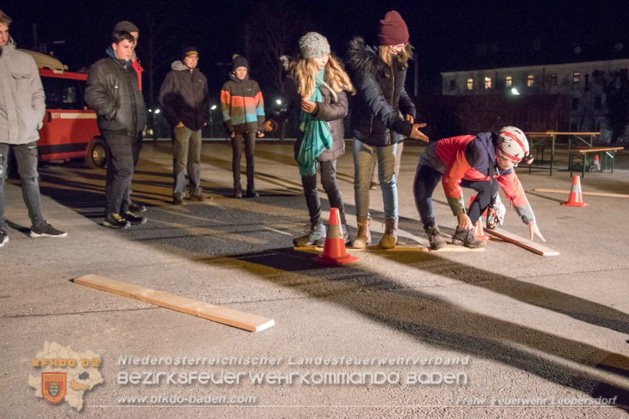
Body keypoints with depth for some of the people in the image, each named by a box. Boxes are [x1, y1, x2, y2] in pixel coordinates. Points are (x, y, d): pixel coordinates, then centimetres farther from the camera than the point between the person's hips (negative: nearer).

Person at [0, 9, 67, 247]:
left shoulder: (24, 60, 9)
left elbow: (38, 93, 12)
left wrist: (37, 119, 2)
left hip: (26, 131, 2)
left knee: (30, 177, 10)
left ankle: (38, 225, 20)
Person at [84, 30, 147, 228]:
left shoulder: (130, 71, 23)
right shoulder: (101, 67, -3)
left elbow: (138, 99, 31)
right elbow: (93, 96, -13)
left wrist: (141, 120, 18)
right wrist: (114, 113, -15)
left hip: (130, 129, 8)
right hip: (115, 129, -8)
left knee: (120, 170, 12)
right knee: (124, 170, -14)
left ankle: (123, 210, 18)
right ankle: (111, 214, -6)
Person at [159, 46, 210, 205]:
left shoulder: (201, 77, 14)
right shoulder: (173, 75, -2)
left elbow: (206, 99, 22)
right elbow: (163, 98, -5)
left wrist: (205, 118, 9)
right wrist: (174, 120, -10)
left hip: (197, 125, 6)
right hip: (181, 125, -5)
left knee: (195, 160, 11)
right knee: (180, 161, -8)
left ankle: (196, 191, 18)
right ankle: (178, 194, -4)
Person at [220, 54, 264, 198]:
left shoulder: (253, 85, 8)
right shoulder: (228, 86, 2)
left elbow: (260, 105, 8)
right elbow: (224, 108, -1)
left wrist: (260, 125, 3)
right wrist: (229, 127, -8)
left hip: (251, 126, 2)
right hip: (236, 127, -1)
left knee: (250, 156, 1)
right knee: (237, 156, 2)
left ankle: (251, 187, 4)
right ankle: (237, 187, 6)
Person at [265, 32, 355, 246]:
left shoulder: (333, 74, -8)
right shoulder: (296, 76, 0)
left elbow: (342, 108, -13)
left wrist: (318, 108, -24)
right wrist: (277, 121, 13)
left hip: (327, 138, -4)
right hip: (305, 137, 4)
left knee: (329, 182, -9)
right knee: (309, 184, 9)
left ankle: (342, 229, 4)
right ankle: (316, 230, 23)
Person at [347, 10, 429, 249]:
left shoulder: (399, 62, -3)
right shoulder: (363, 62, -21)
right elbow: (376, 101, -30)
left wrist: (409, 110, -10)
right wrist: (403, 127, -38)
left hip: (389, 132, 3)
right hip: (364, 131, -3)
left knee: (388, 180, 7)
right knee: (361, 182, 5)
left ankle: (391, 230, 19)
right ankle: (363, 230, 18)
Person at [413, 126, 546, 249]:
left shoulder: (504, 166, -13)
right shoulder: (478, 150, -39)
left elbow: (516, 192, 0)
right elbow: (450, 180, -35)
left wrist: (531, 222, 3)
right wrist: (461, 214, -29)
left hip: (460, 169, 8)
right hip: (436, 159, -7)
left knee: (490, 186, -9)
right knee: (422, 189, -36)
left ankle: (463, 232, -5)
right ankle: (431, 230, -15)